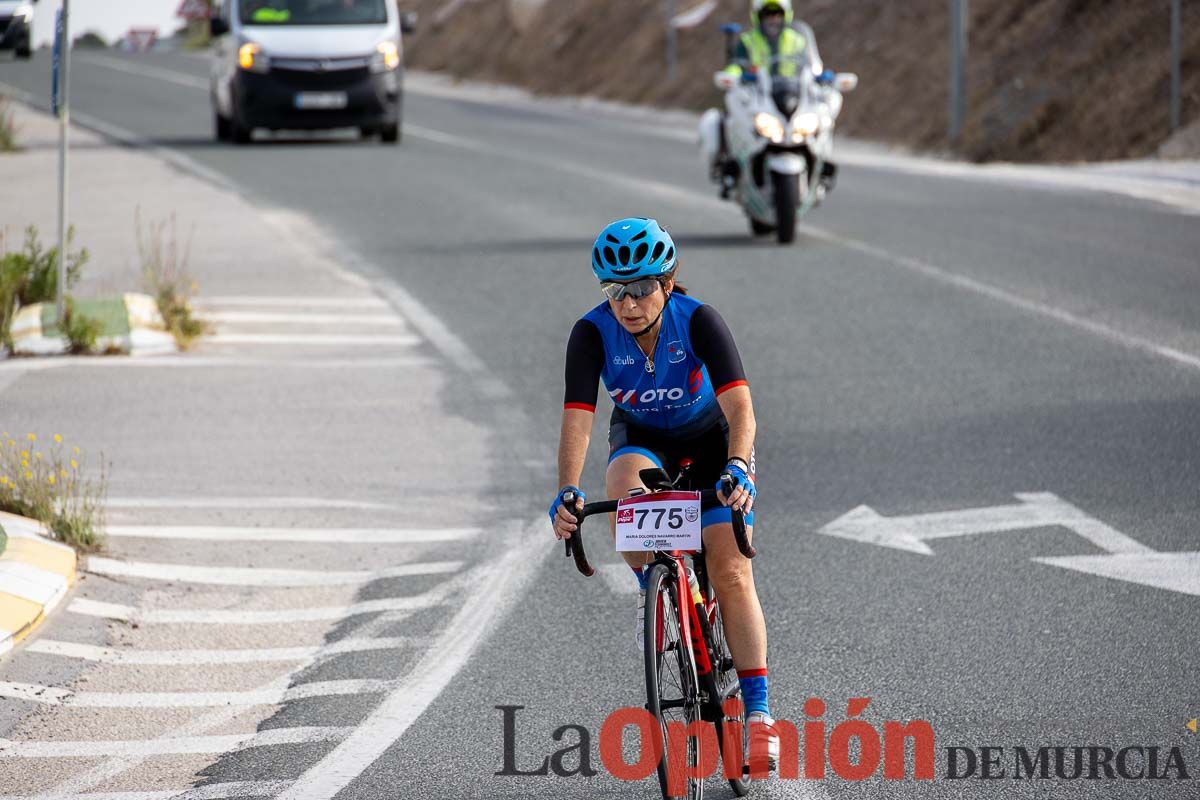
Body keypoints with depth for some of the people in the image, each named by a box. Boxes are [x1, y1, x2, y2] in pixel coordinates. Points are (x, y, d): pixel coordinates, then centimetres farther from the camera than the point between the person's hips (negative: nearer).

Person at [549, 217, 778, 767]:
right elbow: (577, 419, -31)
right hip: (642, 438, 2)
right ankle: (651, 590, -10)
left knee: (732, 574, -13)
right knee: (626, 488, -36)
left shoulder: (699, 322, -30)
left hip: (710, 438, -2)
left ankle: (757, 712, -7)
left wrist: (736, 469, -56)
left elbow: (740, 409, -38)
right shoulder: (593, 334, -25)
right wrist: (567, 492, -47)